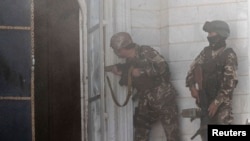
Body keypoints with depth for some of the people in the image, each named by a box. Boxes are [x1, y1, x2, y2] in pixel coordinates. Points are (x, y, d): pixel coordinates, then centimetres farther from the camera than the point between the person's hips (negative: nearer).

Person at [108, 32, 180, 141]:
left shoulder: (146, 52, -10)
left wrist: (141, 72, -17)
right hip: (145, 104, 7)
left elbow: (163, 67, -19)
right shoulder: (129, 62, 11)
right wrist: (121, 73, 1)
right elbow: (132, 83, 16)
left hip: (164, 100, -7)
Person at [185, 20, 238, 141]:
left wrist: (217, 102, -18)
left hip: (221, 102, -6)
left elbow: (230, 81, -14)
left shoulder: (229, 55, -8)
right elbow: (193, 68, 17)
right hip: (205, 100, 6)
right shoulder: (205, 52, 10)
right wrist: (192, 86, -1)